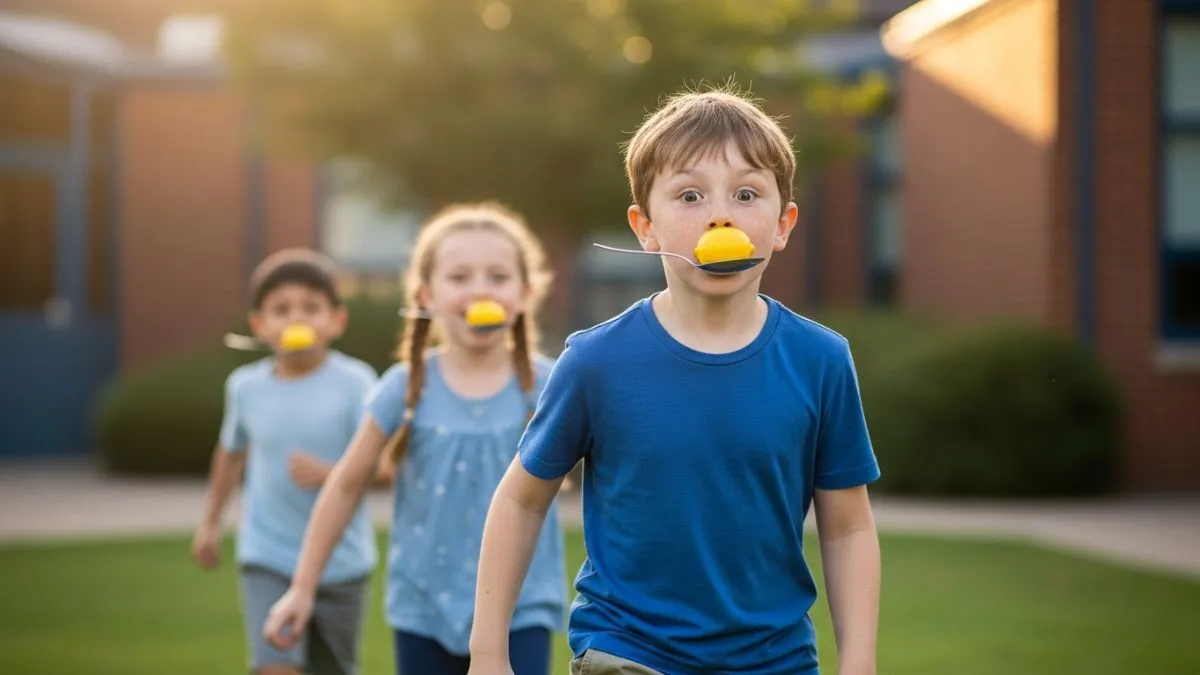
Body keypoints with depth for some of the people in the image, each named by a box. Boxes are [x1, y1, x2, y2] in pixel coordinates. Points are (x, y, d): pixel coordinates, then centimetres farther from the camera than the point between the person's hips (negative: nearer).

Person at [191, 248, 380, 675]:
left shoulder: (355, 383, -14)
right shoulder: (246, 387, -3)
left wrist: (329, 474, -35)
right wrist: (211, 523, 23)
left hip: (341, 563, -1)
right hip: (267, 560, 1)